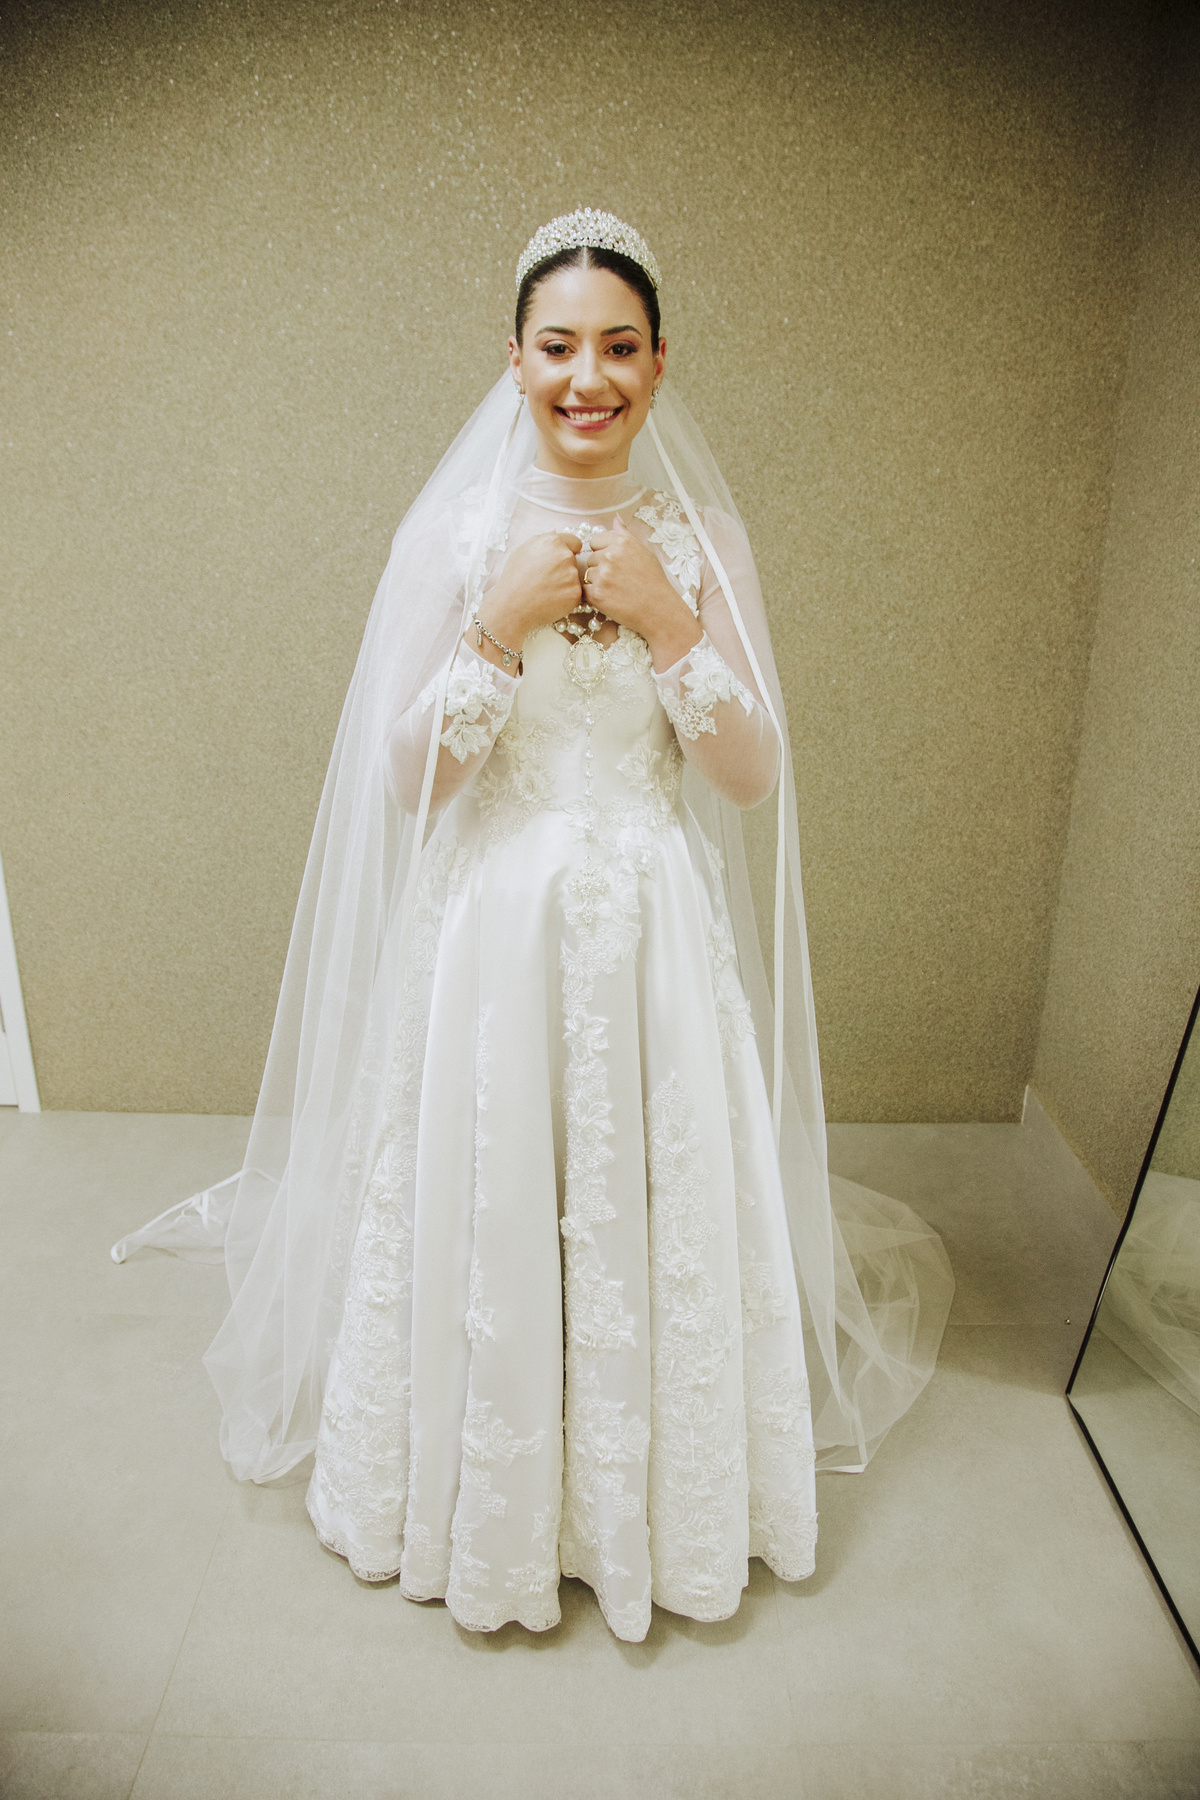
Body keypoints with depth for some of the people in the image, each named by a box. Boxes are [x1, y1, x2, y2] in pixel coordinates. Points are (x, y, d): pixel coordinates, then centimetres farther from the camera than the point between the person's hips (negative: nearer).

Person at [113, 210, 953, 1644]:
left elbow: (755, 775, -2)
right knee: (485, 1219, 9)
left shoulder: (697, 540, 3)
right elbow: (408, 777, -6)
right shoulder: (453, 530, -2)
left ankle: (647, 1495, 39)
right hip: (494, 932, -1)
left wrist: (666, 625, -13)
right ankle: (489, 1501, 38)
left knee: (657, 1214, 10)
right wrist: (502, 626, -17)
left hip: (658, 936, 2)